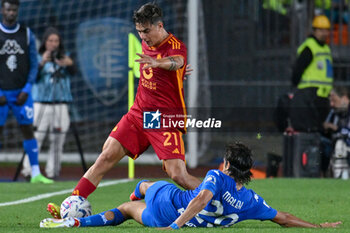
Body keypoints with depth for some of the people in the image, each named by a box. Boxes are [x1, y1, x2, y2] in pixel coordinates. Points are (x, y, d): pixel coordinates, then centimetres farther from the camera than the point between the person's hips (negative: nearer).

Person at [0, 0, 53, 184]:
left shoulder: (27, 34, 5)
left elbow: (33, 65, 6)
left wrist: (26, 89, -5)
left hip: (22, 92, 2)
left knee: (28, 130, 0)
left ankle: (35, 173, 3)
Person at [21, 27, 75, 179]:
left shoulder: (64, 57, 9)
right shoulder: (38, 58, 4)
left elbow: (72, 72, -9)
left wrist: (69, 63, -32)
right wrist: (42, 63, -26)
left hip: (61, 103, 2)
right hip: (41, 102, -2)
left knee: (57, 139, 1)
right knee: (36, 137, -8)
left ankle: (53, 170, 7)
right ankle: (28, 169, -6)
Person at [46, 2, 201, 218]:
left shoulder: (176, 47, -14)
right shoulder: (146, 44, 9)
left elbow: (176, 62, -40)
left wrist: (157, 62, -59)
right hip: (138, 113, 6)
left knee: (178, 176, -15)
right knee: (107, 155, -6)